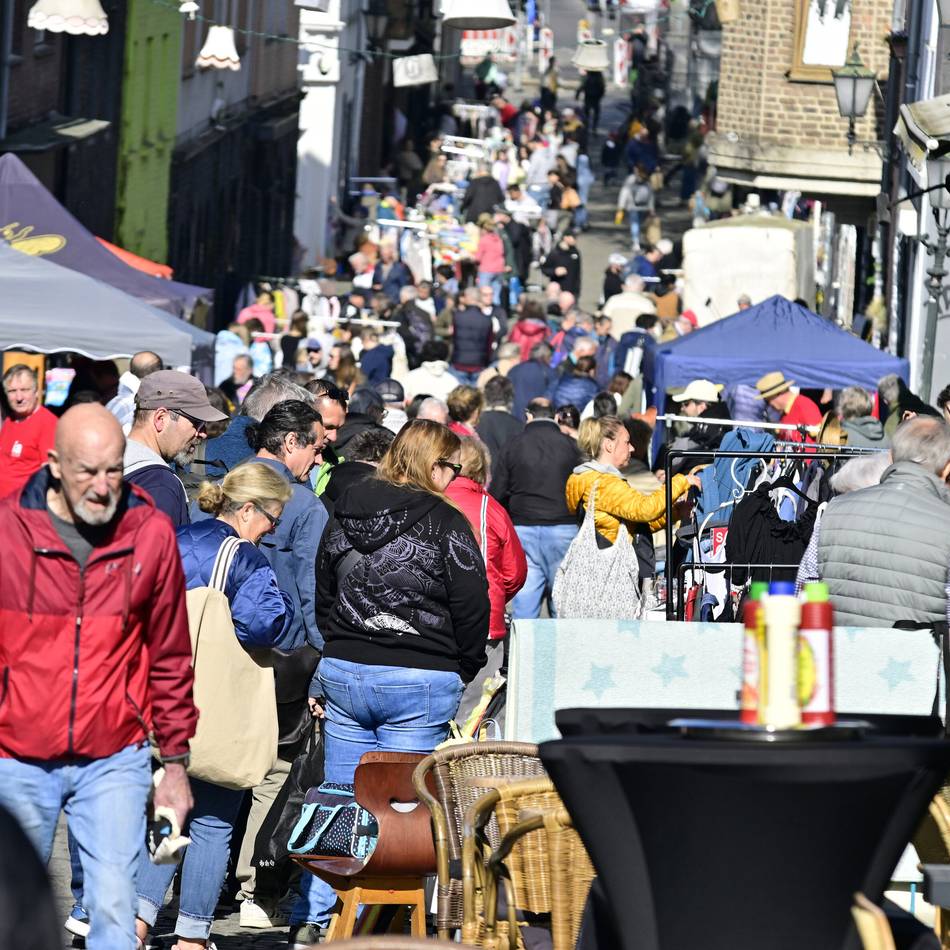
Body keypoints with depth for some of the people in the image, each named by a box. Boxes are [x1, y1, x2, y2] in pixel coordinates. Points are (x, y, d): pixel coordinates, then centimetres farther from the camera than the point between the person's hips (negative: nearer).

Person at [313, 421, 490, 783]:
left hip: (342, 671, 5)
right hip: (420, 681, -5)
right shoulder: (445, 523, -8)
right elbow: (472, 606, -7)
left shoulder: (342, 517, 11)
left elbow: (323, 597, 19)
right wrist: (464, 671, 7)